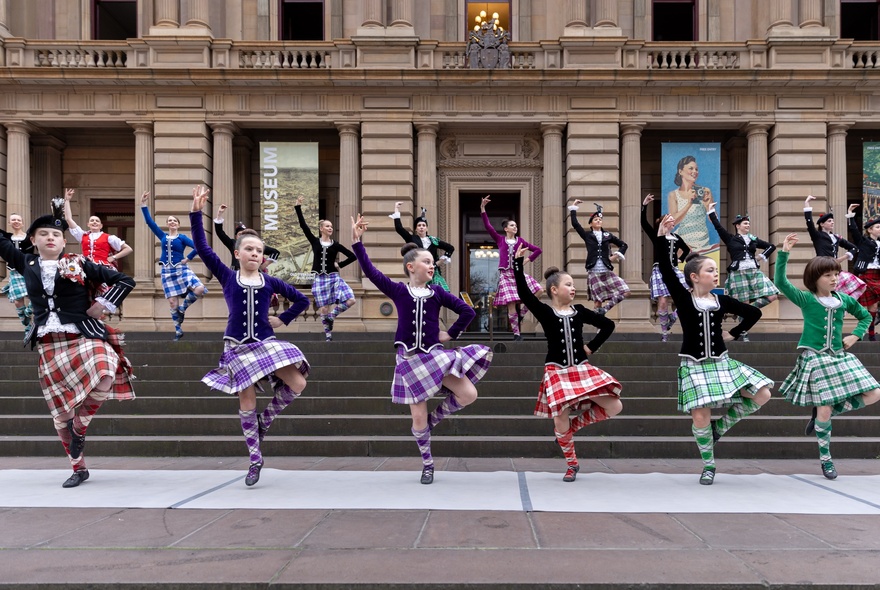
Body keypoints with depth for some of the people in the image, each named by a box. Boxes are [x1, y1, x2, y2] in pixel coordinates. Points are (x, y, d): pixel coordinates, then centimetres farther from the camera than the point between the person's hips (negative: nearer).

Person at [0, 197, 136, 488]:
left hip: (84, 337, -3)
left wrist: (103, 305, -5)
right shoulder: (26, 264, 10)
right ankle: (78, 468, 19)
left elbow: (126, 281, 1)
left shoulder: (79, 264, 1)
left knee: (104, 383, -31)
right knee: (60, 412, 4)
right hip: (49, 345, 3)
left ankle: (80, 424, -2)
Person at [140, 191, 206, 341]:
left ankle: (183, 308, 0)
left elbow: (198, 247, -12)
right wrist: (143, 206, 1)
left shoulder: (182, 238, 0)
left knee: (200, 290, -25)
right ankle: (178, 330, 14)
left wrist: (188, 258, -9)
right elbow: (149, 221, 5)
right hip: (167, 272, 2)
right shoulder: (163, 236, 9)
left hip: (181, 269, -2)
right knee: (172, 303, 1)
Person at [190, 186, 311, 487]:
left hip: (267, 343, 1)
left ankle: (265, 420, 12)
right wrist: (197, 213, -14)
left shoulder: (270, 282, 3)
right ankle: (255, 458, 13)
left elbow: (302, 300, 12)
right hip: (238, 346, -1)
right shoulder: (227, 277, 0)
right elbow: (203, 248, -9)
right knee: (246, 401, 1)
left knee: (297, 384, -13)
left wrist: (283, 320, 4)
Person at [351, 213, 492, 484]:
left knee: (469, 395, -13)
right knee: (418, 418, 1)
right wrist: (357, 241, -17)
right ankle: (427, 463, 24)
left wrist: (451, 334, 3)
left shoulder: (437, 292, 2)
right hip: (410, 359, -2)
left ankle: (433, 419, 13)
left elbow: (468, 311, 6)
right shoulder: (398, 291, -2)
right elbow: (370, 271, -11)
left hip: (435, 355, 2)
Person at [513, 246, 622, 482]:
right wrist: (518, 262, -25)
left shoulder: (579, 311, 5)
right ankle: (572, 465, 17)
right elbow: (523, 293, -18)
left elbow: (608, 325, 14)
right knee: (560, 420, -8)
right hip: (557, 371, -3)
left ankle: (576, 418, 14)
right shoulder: (545, 312, -4)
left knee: (614, 407, -8)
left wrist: (591, 347, 6)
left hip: (582, 369, 3)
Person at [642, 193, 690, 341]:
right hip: (660, 270, -5)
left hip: (674, 271, 5)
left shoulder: (676, 237, 14)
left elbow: (687, 249, 31)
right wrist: (644, 206, -20)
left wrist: (681, 259, 14)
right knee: (663, 302, -11)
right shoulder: (656, 235, 1)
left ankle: (670, 322, 14)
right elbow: (643, 222, -12)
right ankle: (664, 333, 0)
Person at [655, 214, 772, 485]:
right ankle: (708, 465, 14)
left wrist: (733, 333, 7)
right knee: (700, 418, -10)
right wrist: (661, 237, -27)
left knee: (762, 395, -7)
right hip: (694, 366, -4)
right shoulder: (683, 298, -6)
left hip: (721, 362, 4)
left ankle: (720, 425, 13)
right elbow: (665, 270, -19)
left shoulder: (722, 301, 3)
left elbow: (754, 313, 14)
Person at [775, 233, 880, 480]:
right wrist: (784, 253, -26)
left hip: (840, 356, 5)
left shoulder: (844, 300, 7)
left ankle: (822, 416, 11)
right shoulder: (805, 299, -6)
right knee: (824, 409, -7)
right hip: (815, 358, -5)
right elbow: (780, 281, -19)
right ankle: (825, 459, 13)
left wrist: (856, 335, 7)